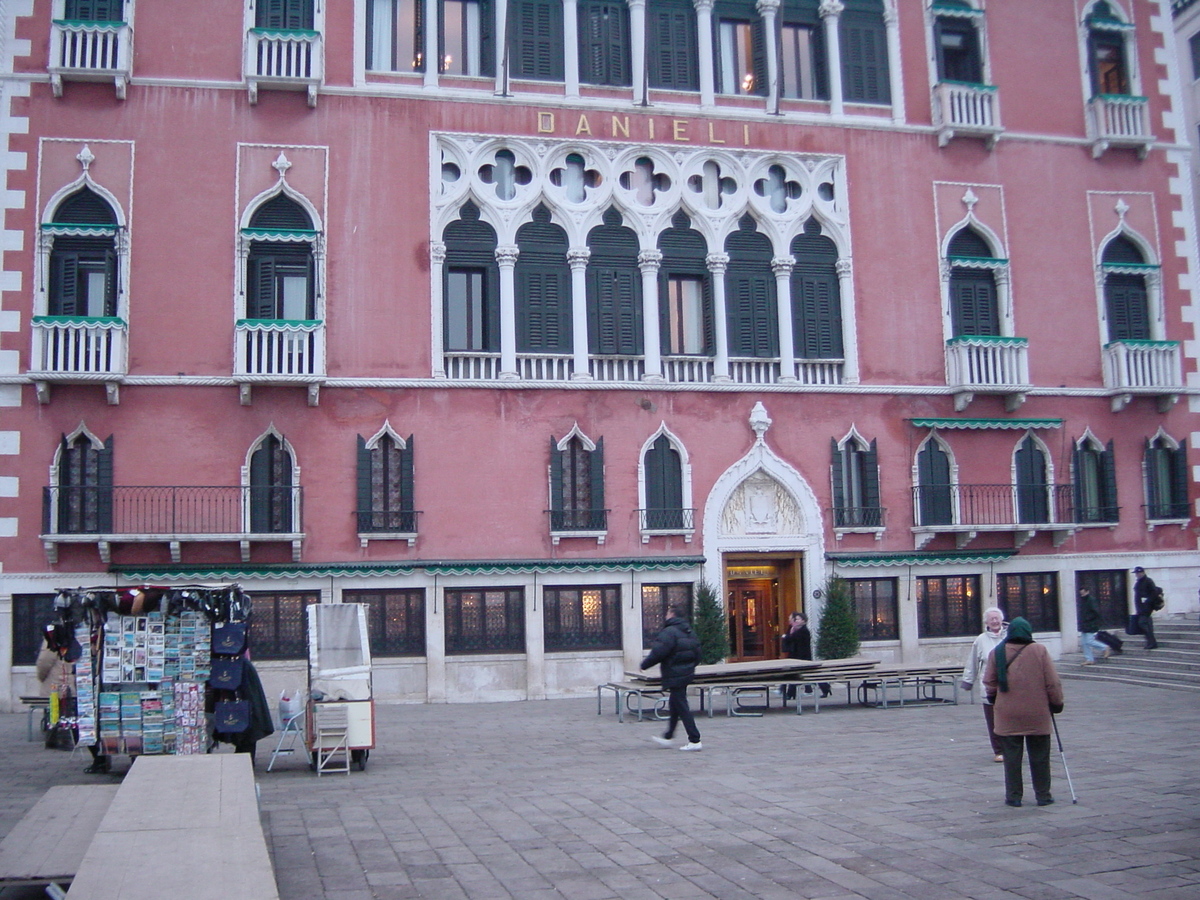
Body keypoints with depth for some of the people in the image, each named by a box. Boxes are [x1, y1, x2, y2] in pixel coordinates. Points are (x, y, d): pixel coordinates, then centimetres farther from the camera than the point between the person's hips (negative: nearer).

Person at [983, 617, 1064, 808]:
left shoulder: (997, 652, -1)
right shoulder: (1039, 651, -5)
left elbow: (989, 682, 7)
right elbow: (1052, 682, -3)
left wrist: (992, 697, 26)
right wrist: (1057, 703, 11)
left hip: (1007, 715, 1)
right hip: (1037, 715, -1)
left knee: (1012, 756, 7)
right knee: (1039, 756, 10)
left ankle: (1013, 796, 9)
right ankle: (1043, 795, 15)